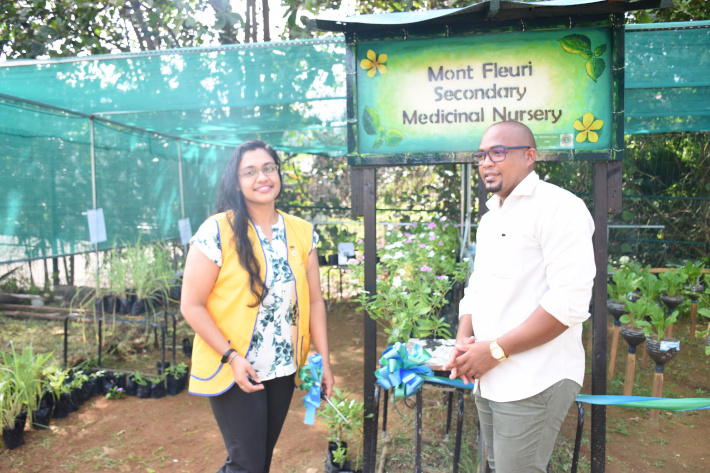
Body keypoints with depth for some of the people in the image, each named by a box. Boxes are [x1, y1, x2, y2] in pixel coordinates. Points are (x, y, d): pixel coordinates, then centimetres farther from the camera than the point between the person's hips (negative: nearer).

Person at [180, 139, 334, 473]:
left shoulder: (302, 233, 2)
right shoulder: (217, 231, -12)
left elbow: (314, 301, 6)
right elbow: (191, 305, -11)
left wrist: (324, 359, 3)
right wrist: (231, 356, -17)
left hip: (282, 370, 5)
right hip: (233, 371, -5)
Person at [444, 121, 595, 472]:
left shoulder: (558, 207, -12)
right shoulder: (491, 217, 15)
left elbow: (569, 303, -21)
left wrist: (495, 350, -18)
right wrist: (463, 340, 0)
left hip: (532, 385, -8)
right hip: (488, 380, 8)